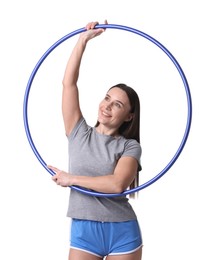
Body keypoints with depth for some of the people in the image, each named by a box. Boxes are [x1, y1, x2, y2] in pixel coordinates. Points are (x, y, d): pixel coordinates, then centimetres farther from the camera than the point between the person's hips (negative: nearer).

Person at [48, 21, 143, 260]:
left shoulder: (130, 146, 0)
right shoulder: (78, 133, 6)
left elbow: (117, 184, -18)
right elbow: (69, 83, 0)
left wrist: (70, 179, -12)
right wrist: (83, 40, -3)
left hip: (122, 232, -1)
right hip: (83, 231, 2)